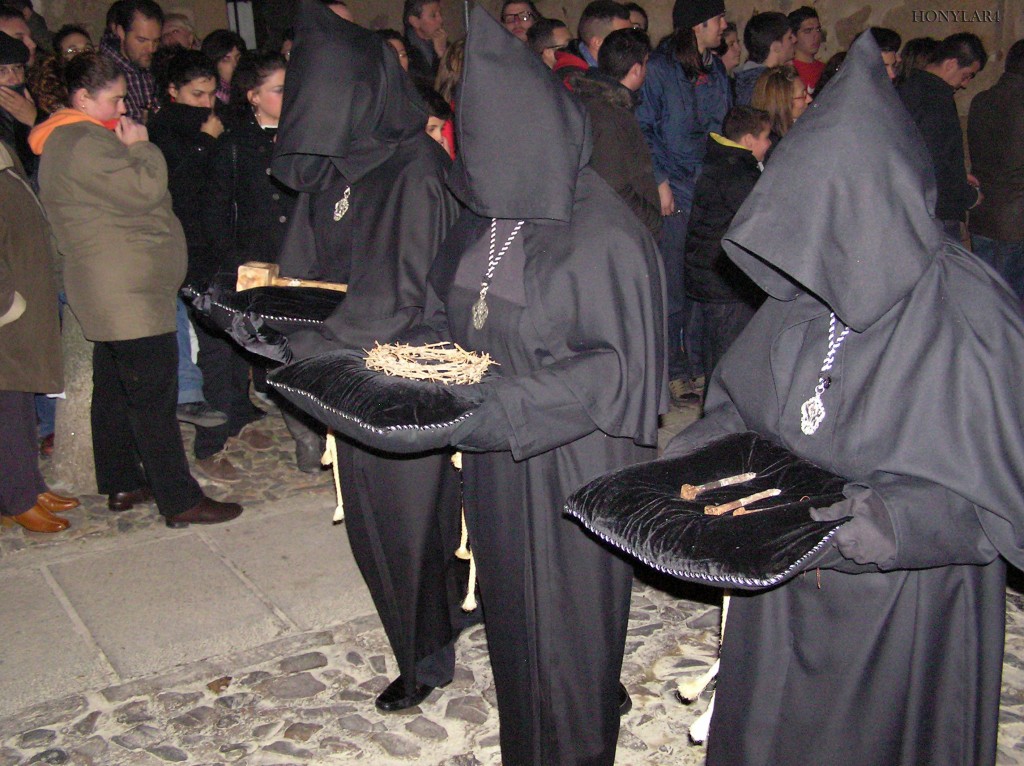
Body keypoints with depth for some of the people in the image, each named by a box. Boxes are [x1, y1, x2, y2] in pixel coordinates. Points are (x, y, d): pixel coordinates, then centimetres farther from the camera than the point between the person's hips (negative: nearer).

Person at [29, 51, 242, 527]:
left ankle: (120, 483, 28)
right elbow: (145, 188, -21)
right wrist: (140, 146, -8)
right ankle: (179, 501, -5)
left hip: (108, 293, 12)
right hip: (130, 293, -12)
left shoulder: (65, 140, 19)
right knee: (154, 396, -9)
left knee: (114, 390, 17)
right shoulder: (85, 143, -17)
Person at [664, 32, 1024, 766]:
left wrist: (902, 520, -32)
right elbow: (748, 402, 10)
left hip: (902, 613, -5)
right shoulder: (805, 295, -5)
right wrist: (705, 443, -8)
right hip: (781, 589, 6)